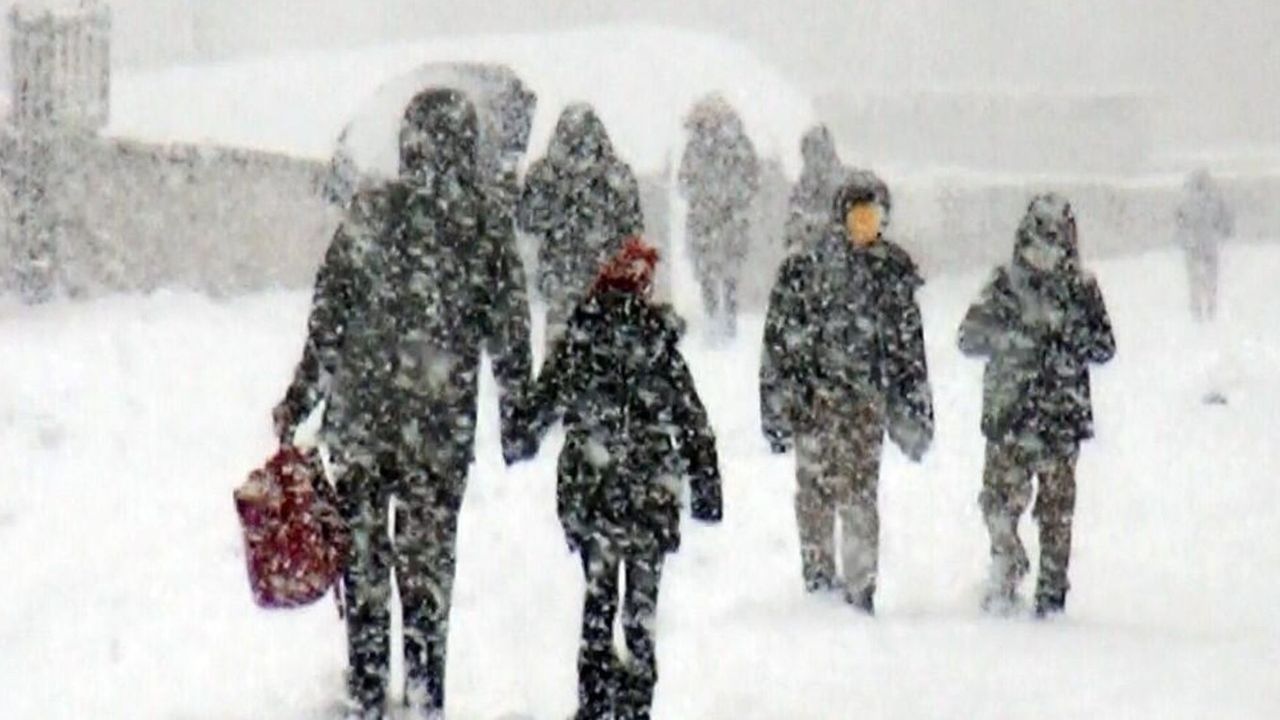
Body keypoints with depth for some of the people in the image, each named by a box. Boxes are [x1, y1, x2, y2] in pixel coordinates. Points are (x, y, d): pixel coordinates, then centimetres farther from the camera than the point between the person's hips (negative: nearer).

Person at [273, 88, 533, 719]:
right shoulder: (489, 226, -2)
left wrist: (299, 398, 5)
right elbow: (510, 335, 2)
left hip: (360, 413, 0)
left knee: (363, 553, 9)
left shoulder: (370, 212, -5)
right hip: (442, 423, 1)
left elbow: (329, 313, -3)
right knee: (429, 557, 10)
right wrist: (516, 421, 11)